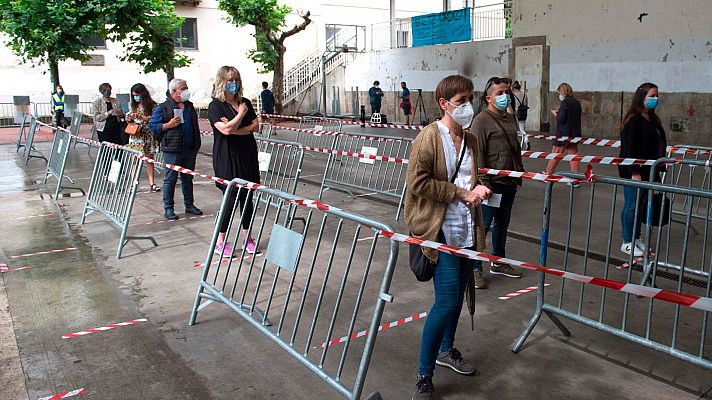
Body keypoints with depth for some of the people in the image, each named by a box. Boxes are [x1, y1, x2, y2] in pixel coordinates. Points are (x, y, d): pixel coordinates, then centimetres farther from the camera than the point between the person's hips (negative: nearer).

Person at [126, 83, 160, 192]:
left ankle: (151, 183, 5)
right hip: (135, 135, 3)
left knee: (149, 159, 2)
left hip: (147, 135, -3)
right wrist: (129, 119, -1)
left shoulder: (151, 105, -3)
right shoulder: (134, 106, 11)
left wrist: (140, 116, -17)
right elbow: (132, 120, 21)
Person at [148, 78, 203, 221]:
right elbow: (152, 125, -5)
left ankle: (189, 205, 23)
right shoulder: (163, 108, -4)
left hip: (190, 150, 6)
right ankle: (168, 209, 8)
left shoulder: (189, 106, 14)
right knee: (170, 179, 1)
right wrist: (168, 125, -17)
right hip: (172, 150, -6)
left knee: (188, 178, 14)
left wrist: (197, 145, 18)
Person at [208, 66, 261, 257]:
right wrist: (241, 114, -7)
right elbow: (226, 129, -19)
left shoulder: (245, 103, 12)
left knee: (247, 197, 9)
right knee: (231, 199, -4)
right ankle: (220, 242, 10)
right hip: (227, 158, -5)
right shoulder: (215, 106, -5)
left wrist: (236, 130, -12)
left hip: (247, 156, 5)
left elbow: (255, 126, 1)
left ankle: (247, 238, 21)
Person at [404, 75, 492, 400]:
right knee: (447, 301, -9)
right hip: (442, 231, -8)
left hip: (468, 231, 8)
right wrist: (461, 193, -15)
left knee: (457, 295, 18)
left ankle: (446, 350, 41)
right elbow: (417, 182, -17)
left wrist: (478, 188, 1)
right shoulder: (428, 138, -11)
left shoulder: (470, 140, 12)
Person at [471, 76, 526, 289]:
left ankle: (498, 262, 33)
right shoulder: (482, 120, -12)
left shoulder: (510, 118, 14)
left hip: (509, 183, 8)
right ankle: (475, 268, 9)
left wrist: (519, 172, 21)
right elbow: (477, 154, -17)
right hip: (491, 183, -8)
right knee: (483, 225, -2)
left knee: (502, 224, 18)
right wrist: (483, 182, -20)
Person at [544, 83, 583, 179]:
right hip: (575, 134, 7)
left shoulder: (565, 102, -14)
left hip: (563, 134, -7)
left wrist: (555, 114, 0)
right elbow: (577, 118, 16)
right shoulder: (577, 103, 9)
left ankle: (548, 174, 18)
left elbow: (561, 119, -19)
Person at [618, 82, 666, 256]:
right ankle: (627, 242, 10)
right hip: (634, 171, -9)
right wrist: (634, 172, -21)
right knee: (632, 206, 0)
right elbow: (629, 148, -18)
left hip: (648, 171, 9)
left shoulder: (653, 120, 12)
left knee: (642, 205, 15)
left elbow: (659, 144, 17)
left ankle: (636, 239, 27)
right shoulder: (634, 121, -14)